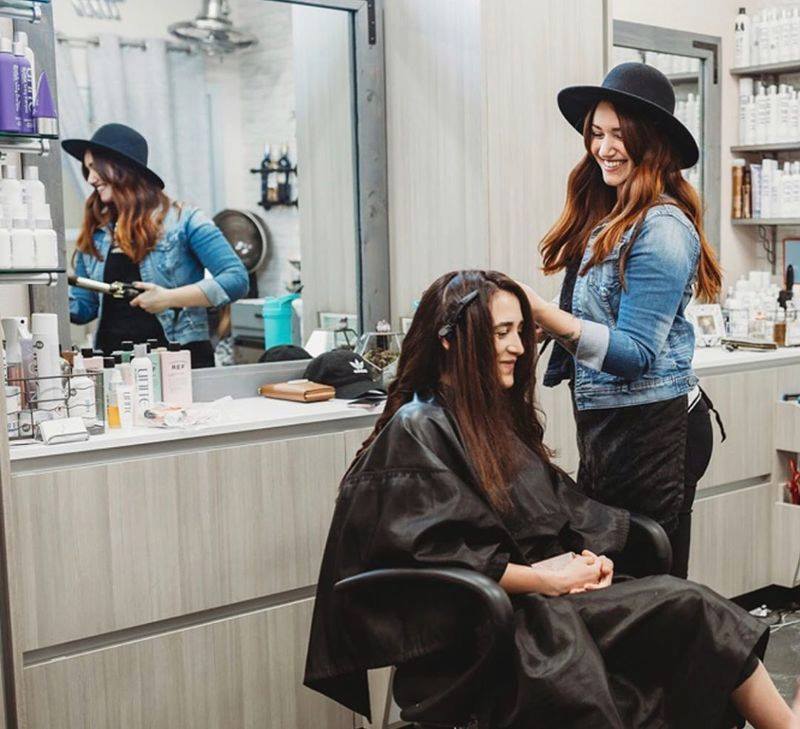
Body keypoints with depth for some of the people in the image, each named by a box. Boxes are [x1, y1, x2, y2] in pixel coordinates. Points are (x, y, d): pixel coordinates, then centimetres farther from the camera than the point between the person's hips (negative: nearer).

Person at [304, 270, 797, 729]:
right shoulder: (418, 430, -10)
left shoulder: (502, 415, 16)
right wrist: (546, 578, -15)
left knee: (688, 605, -11)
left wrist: (590, 553, -2)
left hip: (546, 591, 8)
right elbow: (430, 552, -18)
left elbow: (565, 508, 19)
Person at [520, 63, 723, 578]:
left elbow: (636, 355, -21)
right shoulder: (604, 217, 11)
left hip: (651, 426, -9)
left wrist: (547, 316, -32)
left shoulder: (663, 229, -16)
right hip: (605, 421, 9)